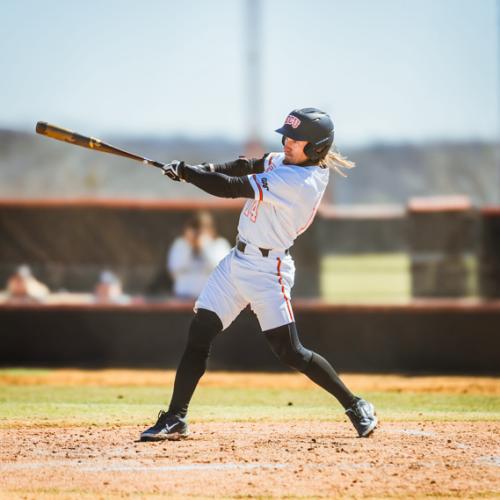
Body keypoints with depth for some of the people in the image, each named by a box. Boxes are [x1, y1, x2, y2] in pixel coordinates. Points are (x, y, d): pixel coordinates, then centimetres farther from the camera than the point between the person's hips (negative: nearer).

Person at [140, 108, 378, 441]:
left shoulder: (298, 182, -24)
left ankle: (355, 406, 9)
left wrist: (185, 172, -15)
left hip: (267, 270, -9)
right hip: (238, 260, 9)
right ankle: (175, 419, 5)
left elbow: (233, 188, -24)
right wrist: (205, 170, -6)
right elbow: (245, 167, 12)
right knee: (199, 334, 2)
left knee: (290, 352, -7)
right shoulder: (288, 161, 4)